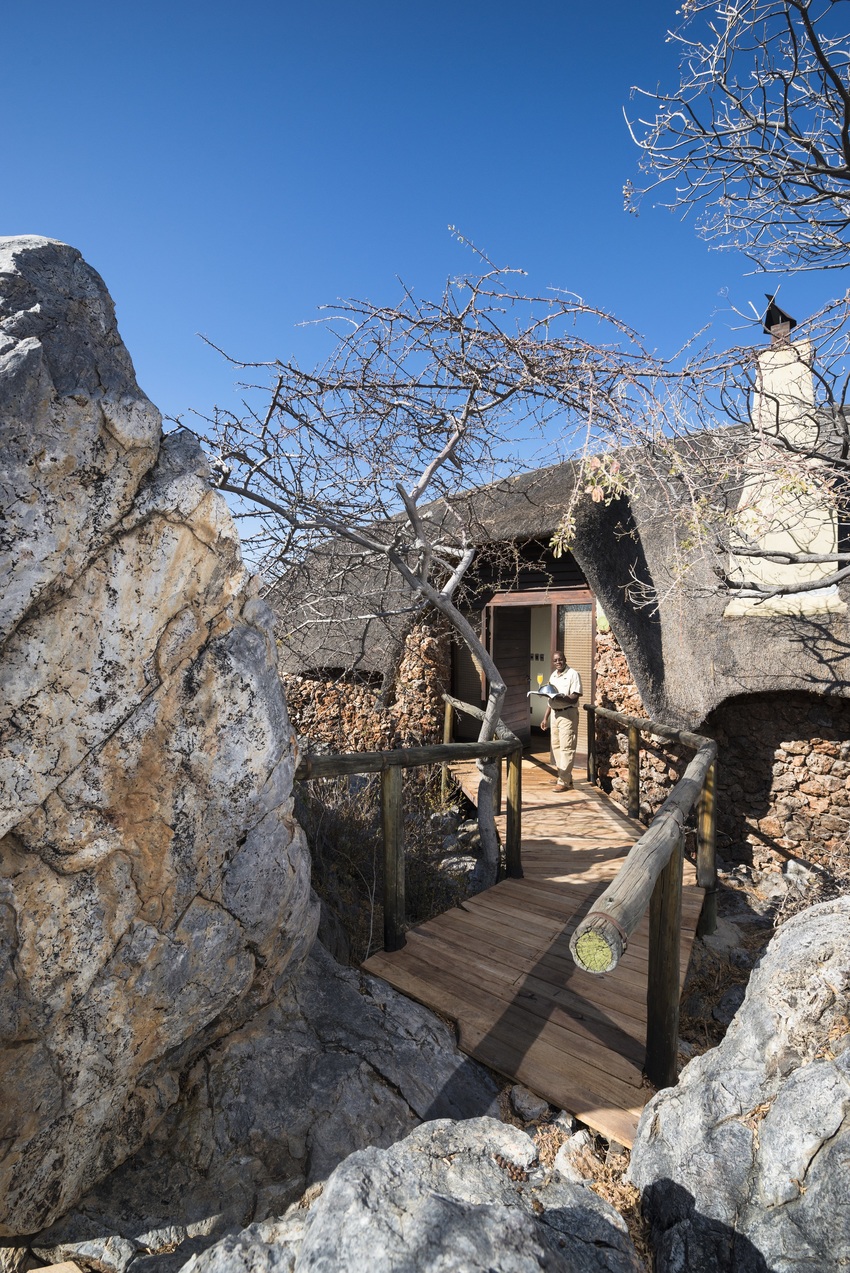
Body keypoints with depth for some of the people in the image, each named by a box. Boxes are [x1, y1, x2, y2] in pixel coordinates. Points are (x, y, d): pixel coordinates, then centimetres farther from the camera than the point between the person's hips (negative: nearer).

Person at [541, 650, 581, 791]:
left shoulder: (573, 674, -9)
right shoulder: (553, 676, 14)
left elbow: (574, 698, -16)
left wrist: (560, 698, -33)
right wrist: (545, 718, 16)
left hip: (568, 713, -8)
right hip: (555, 713, 8)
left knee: (567, 748, -7)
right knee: (556, 745, 10)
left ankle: (564, 781, -5)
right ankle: (566, 776, 21)